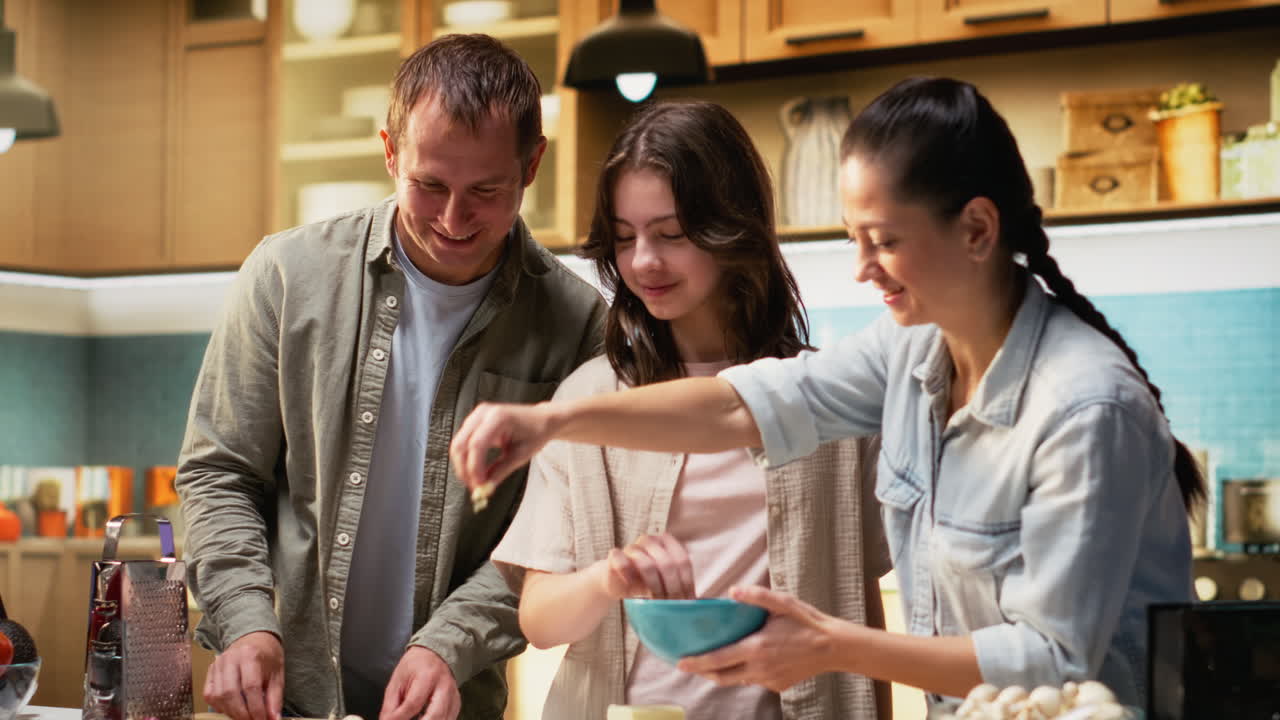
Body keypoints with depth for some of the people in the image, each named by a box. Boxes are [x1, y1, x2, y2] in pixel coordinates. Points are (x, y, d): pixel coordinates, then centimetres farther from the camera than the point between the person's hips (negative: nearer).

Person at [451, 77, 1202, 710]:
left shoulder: (1087, 407, -20)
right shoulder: (914, 347, 2)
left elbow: (1055, 659, -19)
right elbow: (746, 405, 2)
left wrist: (839, 648, -21)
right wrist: (554, 418, -9)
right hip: (963, 710, 6)